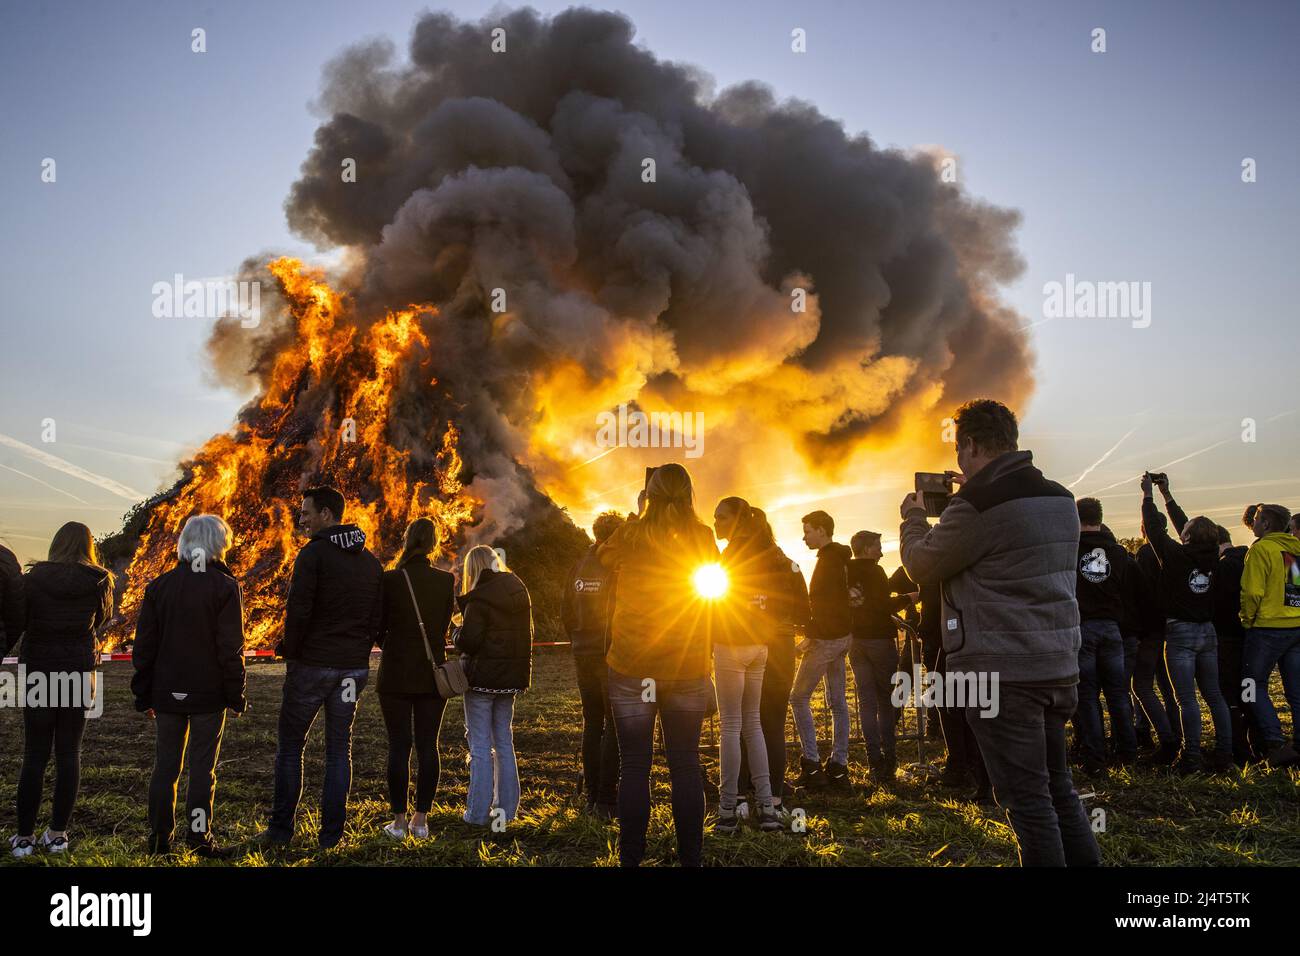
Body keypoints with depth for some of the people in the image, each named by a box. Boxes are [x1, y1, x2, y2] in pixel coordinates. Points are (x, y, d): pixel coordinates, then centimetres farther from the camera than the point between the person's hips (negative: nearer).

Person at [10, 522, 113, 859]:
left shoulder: (34, 579, -8)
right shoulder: (98, 582, -5)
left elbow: (19, 621, 1)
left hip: (39, 672, -1)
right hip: (79, 674, 1)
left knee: (34, 756, 7)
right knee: (68, 755, 8)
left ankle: (24, 836, 11)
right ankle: (57, 834, 13)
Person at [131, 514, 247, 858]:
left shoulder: (159, 586, 3)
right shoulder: (225, 587, -9)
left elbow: (144, 646, 5)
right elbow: (230, 649, -11)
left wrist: (143, 696, 12)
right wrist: (235, 697, -4)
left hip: (167, 692, 3)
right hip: (209, 694, -3)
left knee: (165, 765, 12)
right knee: (202, 767, 6)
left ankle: (160, 838, 17)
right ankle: (199, 838, 9)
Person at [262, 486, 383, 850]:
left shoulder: (313, 554, -11)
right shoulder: (371, 561, 9)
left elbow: (298, 611, -16)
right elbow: (377, 617, 9)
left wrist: (289, 652, -3)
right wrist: (360, 652, 13)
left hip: (311, 665, -5)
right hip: (354, 667, 5)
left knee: (290, 746, 8)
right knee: (339, 749, 11)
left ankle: (281, 829, 12)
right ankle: (331, 833, 12)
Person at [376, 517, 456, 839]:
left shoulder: (390, 580, -9)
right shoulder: (446, 581, -2)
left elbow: (378, 627, -2)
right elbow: (445, 624, 7)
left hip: (396, 673, -2)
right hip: (433, 673, 2)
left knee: (399, 746, 4)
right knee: (427, 745, 7)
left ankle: (399, 821, 8)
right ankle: (421, 820, 11)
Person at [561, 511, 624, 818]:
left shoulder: (579, 566, 6)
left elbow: (566, 611, 10)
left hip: (584, 655, 6)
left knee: (592, 725, 13)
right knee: (614, 727, 0)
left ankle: (592, 797, 17)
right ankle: (606, 800, -1)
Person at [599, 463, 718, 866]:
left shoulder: (631, 535, -8)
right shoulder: (703, 539, -3)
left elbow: (604, 556, 14)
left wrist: (643, 520, 19)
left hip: (632, 667, -2)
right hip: (688, 667, 2)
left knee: (634, 766, 5)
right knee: (685, 764, 10)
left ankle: (631, 857, 10)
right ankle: (690, 856, 15)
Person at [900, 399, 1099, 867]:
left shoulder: (978, 503, -16)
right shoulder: (1059, 498, 10)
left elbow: (922, 566, -6)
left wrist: (913, 518, 11)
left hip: (1002, 672, -8)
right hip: (1058, 666, 8)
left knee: (1026, 795, -1)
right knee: (1056, 784, 18)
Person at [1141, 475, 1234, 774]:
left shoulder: (1176, 555, -12)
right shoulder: (1211, 556, 4)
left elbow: (1154, 527, -3)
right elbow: (1194, 530, 18)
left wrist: (1148, 494, 11)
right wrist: (1166, 494, 26)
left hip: (1180, 632, -6)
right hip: (1207, 631, 6)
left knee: (1187, 699, -7)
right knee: (1214, 695, 12)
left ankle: (1192, 758, -7)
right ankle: (1224, 754, 13)